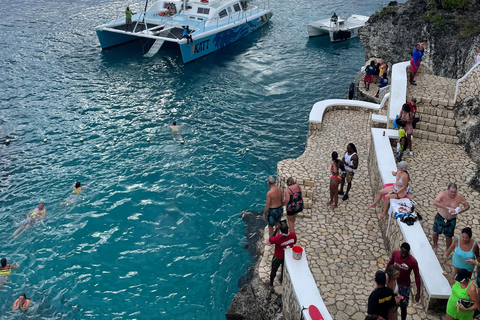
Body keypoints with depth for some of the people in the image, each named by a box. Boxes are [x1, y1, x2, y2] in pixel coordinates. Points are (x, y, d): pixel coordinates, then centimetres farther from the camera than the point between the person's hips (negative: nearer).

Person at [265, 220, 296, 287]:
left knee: (273, 271, 24)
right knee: (284, 269, 31)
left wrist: (275, 231, -22)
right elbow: (294, 242, -6)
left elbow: (270, 240, -19)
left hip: (278, 258, -4)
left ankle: (271, 283, 47)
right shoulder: (293, 235, -27)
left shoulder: (278, 238, -40)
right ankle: (282, 280, 56)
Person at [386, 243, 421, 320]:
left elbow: (417, 276, -16)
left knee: (403, 306, 8)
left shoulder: (413, 261, -27)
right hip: (393, 282, 4)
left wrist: (418, 292, -13)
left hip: (405, 286, -4)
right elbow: (390, 263, 4)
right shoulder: (395, 253, -16)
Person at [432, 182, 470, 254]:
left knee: (448, 236, 10)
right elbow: (435, 202, -37)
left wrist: (461, 210, -27)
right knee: (435, 232, 10)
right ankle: (435, 246, 40)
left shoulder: (459, 197, -18)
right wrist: (447, 208, -41)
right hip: (440, 217, 0)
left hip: (451, 221, 0)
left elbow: (467, 206, -5)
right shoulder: (443, 194, -23)